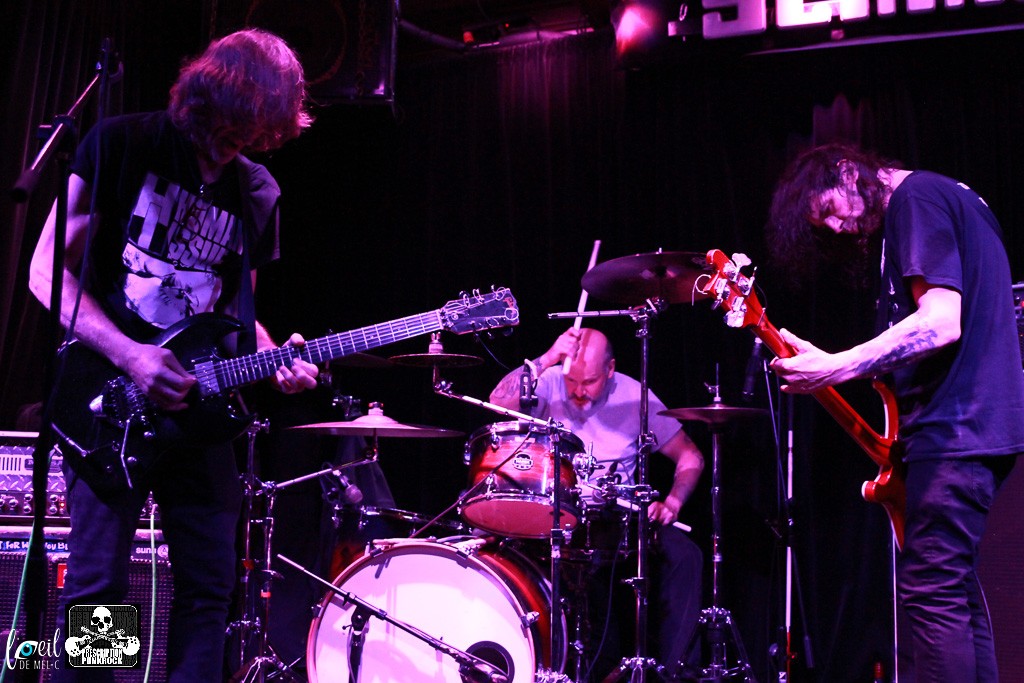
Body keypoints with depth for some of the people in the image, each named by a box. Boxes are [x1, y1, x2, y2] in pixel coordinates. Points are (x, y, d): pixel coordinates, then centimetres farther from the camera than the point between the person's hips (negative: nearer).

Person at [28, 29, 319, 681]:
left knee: (210, 587, 3)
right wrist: (129, 355, -18)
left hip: (197, 405, 5)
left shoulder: (257, 194, 11)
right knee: (97, 584, -10)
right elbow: (48, 269, -6)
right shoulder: (123, 144, -4)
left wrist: (272, 357, -4)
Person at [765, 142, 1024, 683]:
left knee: (928, 591, -12)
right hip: (979, 425, 11)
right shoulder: (955, 198, 22)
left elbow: (941, 322, -21)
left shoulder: (915, 197, -9)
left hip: (954, 425, -11)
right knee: (956, 590, 14)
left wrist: (835, 368, -22)